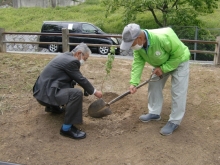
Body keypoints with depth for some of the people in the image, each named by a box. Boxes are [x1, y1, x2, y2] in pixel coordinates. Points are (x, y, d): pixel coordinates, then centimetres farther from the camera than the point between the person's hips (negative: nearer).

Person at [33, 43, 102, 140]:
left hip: (43, 89, 11)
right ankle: (66, 128, -18)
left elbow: (77, 78, 25)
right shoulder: (71, 61, -16)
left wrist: (88, 89, 28)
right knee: (77, 93, -27)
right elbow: (81, 80, -8)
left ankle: (52, 106, 31)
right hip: (46, 93, -11)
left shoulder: (66, 56, 14)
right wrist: (94, 91, 5)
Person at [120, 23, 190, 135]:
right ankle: (154, 113, 23)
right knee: (154, 86, 7)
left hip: (178, 61, -6)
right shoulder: (137, 44, -21)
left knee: (177, 92, -9)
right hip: (161, 63, 7)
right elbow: (137, 63, -20)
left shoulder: (163, 38, -43)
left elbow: (178, 55, -30)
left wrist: (163, 68, -29)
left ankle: (174, 121, 3)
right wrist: (133, 83, -30)